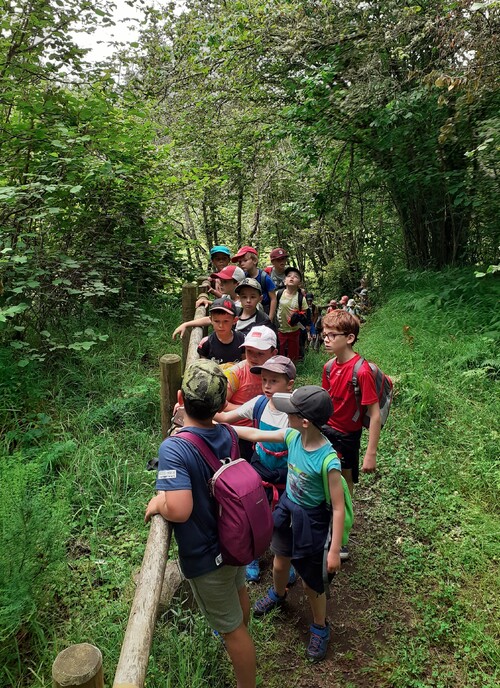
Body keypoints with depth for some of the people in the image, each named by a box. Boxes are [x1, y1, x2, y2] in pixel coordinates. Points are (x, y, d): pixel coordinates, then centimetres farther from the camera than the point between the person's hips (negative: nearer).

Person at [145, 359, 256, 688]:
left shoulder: (174, 448, -35)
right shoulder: (227, 435, -14)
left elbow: (179, 510, -45)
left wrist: (157, 503, -23)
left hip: (207, 556, -7)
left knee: (232, 628, 15)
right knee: (239, 591, 36)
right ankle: (241, 636, 66)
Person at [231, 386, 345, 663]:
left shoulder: (328, 460, -33)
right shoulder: (293, 436, -17)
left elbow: (338, 508, -24)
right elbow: (255, 435, -3)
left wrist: (335, 550, -17)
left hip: (311, 522, -6)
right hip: (287, 510, 6)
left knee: (311, 582, 12)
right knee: (280, 563, 28)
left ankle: (320, 628, 43)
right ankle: (277, 594, 62)